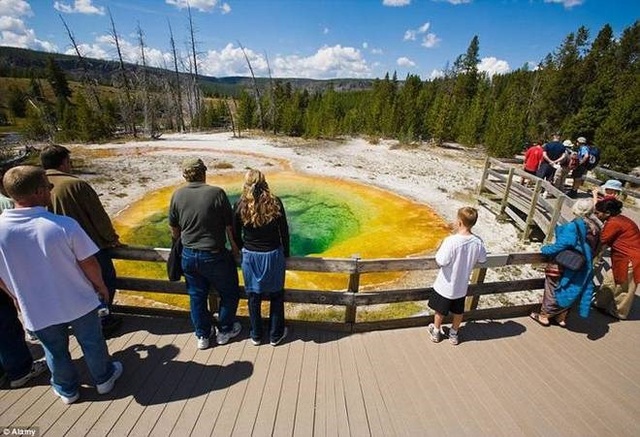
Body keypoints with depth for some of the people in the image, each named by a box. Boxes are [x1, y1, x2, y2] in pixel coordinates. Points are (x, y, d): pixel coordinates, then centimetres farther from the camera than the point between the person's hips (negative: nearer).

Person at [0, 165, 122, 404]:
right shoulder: (64, 225, -25)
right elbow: (89, 263, -17)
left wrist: (20, 298, 17)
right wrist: (100, 286, 2)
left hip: (37, 310, 3)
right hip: (78, 301, -2)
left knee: (55, 351, 24)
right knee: (92, 342, 21)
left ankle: (67, 389, 46)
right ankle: (104, 378, 42)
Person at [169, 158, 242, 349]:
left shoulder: (177, 195, -4)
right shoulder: (217, 193, -17)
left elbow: (174, 228, 7)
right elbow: (229, 226, -13)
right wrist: (235, 248, 3)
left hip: (188, 255, 5)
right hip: (214, 255, -4)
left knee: (197, 296, 20)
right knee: (229, 292, 18)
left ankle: (202, 335, 34)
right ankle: (224, 330, 32)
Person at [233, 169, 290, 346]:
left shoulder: (240, 205, -9)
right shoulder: (275, 203, -12)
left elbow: (236, 235, 0)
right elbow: (284, 232, -5)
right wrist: (285, 254, 9)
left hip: (250, 256, 1)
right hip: (273, 255, -1)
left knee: (254, 297, 18)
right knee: (276, 296, 17)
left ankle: (256, 335, 34)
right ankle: (275, 335, 30)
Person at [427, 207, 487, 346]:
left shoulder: (451, 240, -31)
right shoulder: (478, 242, -14)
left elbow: (441, 261, -26)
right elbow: (482, 260, 2)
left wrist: (440, 250, -9)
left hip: (446, 285, -4)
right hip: (461, 286, 4)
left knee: (440, 311, 20)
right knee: (458, 311, 25)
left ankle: (436, 332, 40)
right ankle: (454, 334, 44)